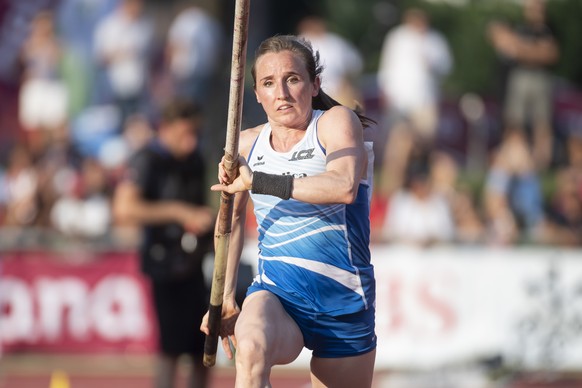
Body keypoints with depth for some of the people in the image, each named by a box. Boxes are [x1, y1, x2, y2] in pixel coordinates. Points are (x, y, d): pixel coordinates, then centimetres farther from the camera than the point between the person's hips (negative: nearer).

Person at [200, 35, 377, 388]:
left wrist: (256, 181, -25)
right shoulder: (248, 144, 9)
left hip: (342, 302, -2)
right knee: (251, 348, -34)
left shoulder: (336, 121, -6)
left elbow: (344, 187, -28)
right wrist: (225, 297, 21)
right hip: (275, 293, 2)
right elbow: (233, 218, 27)